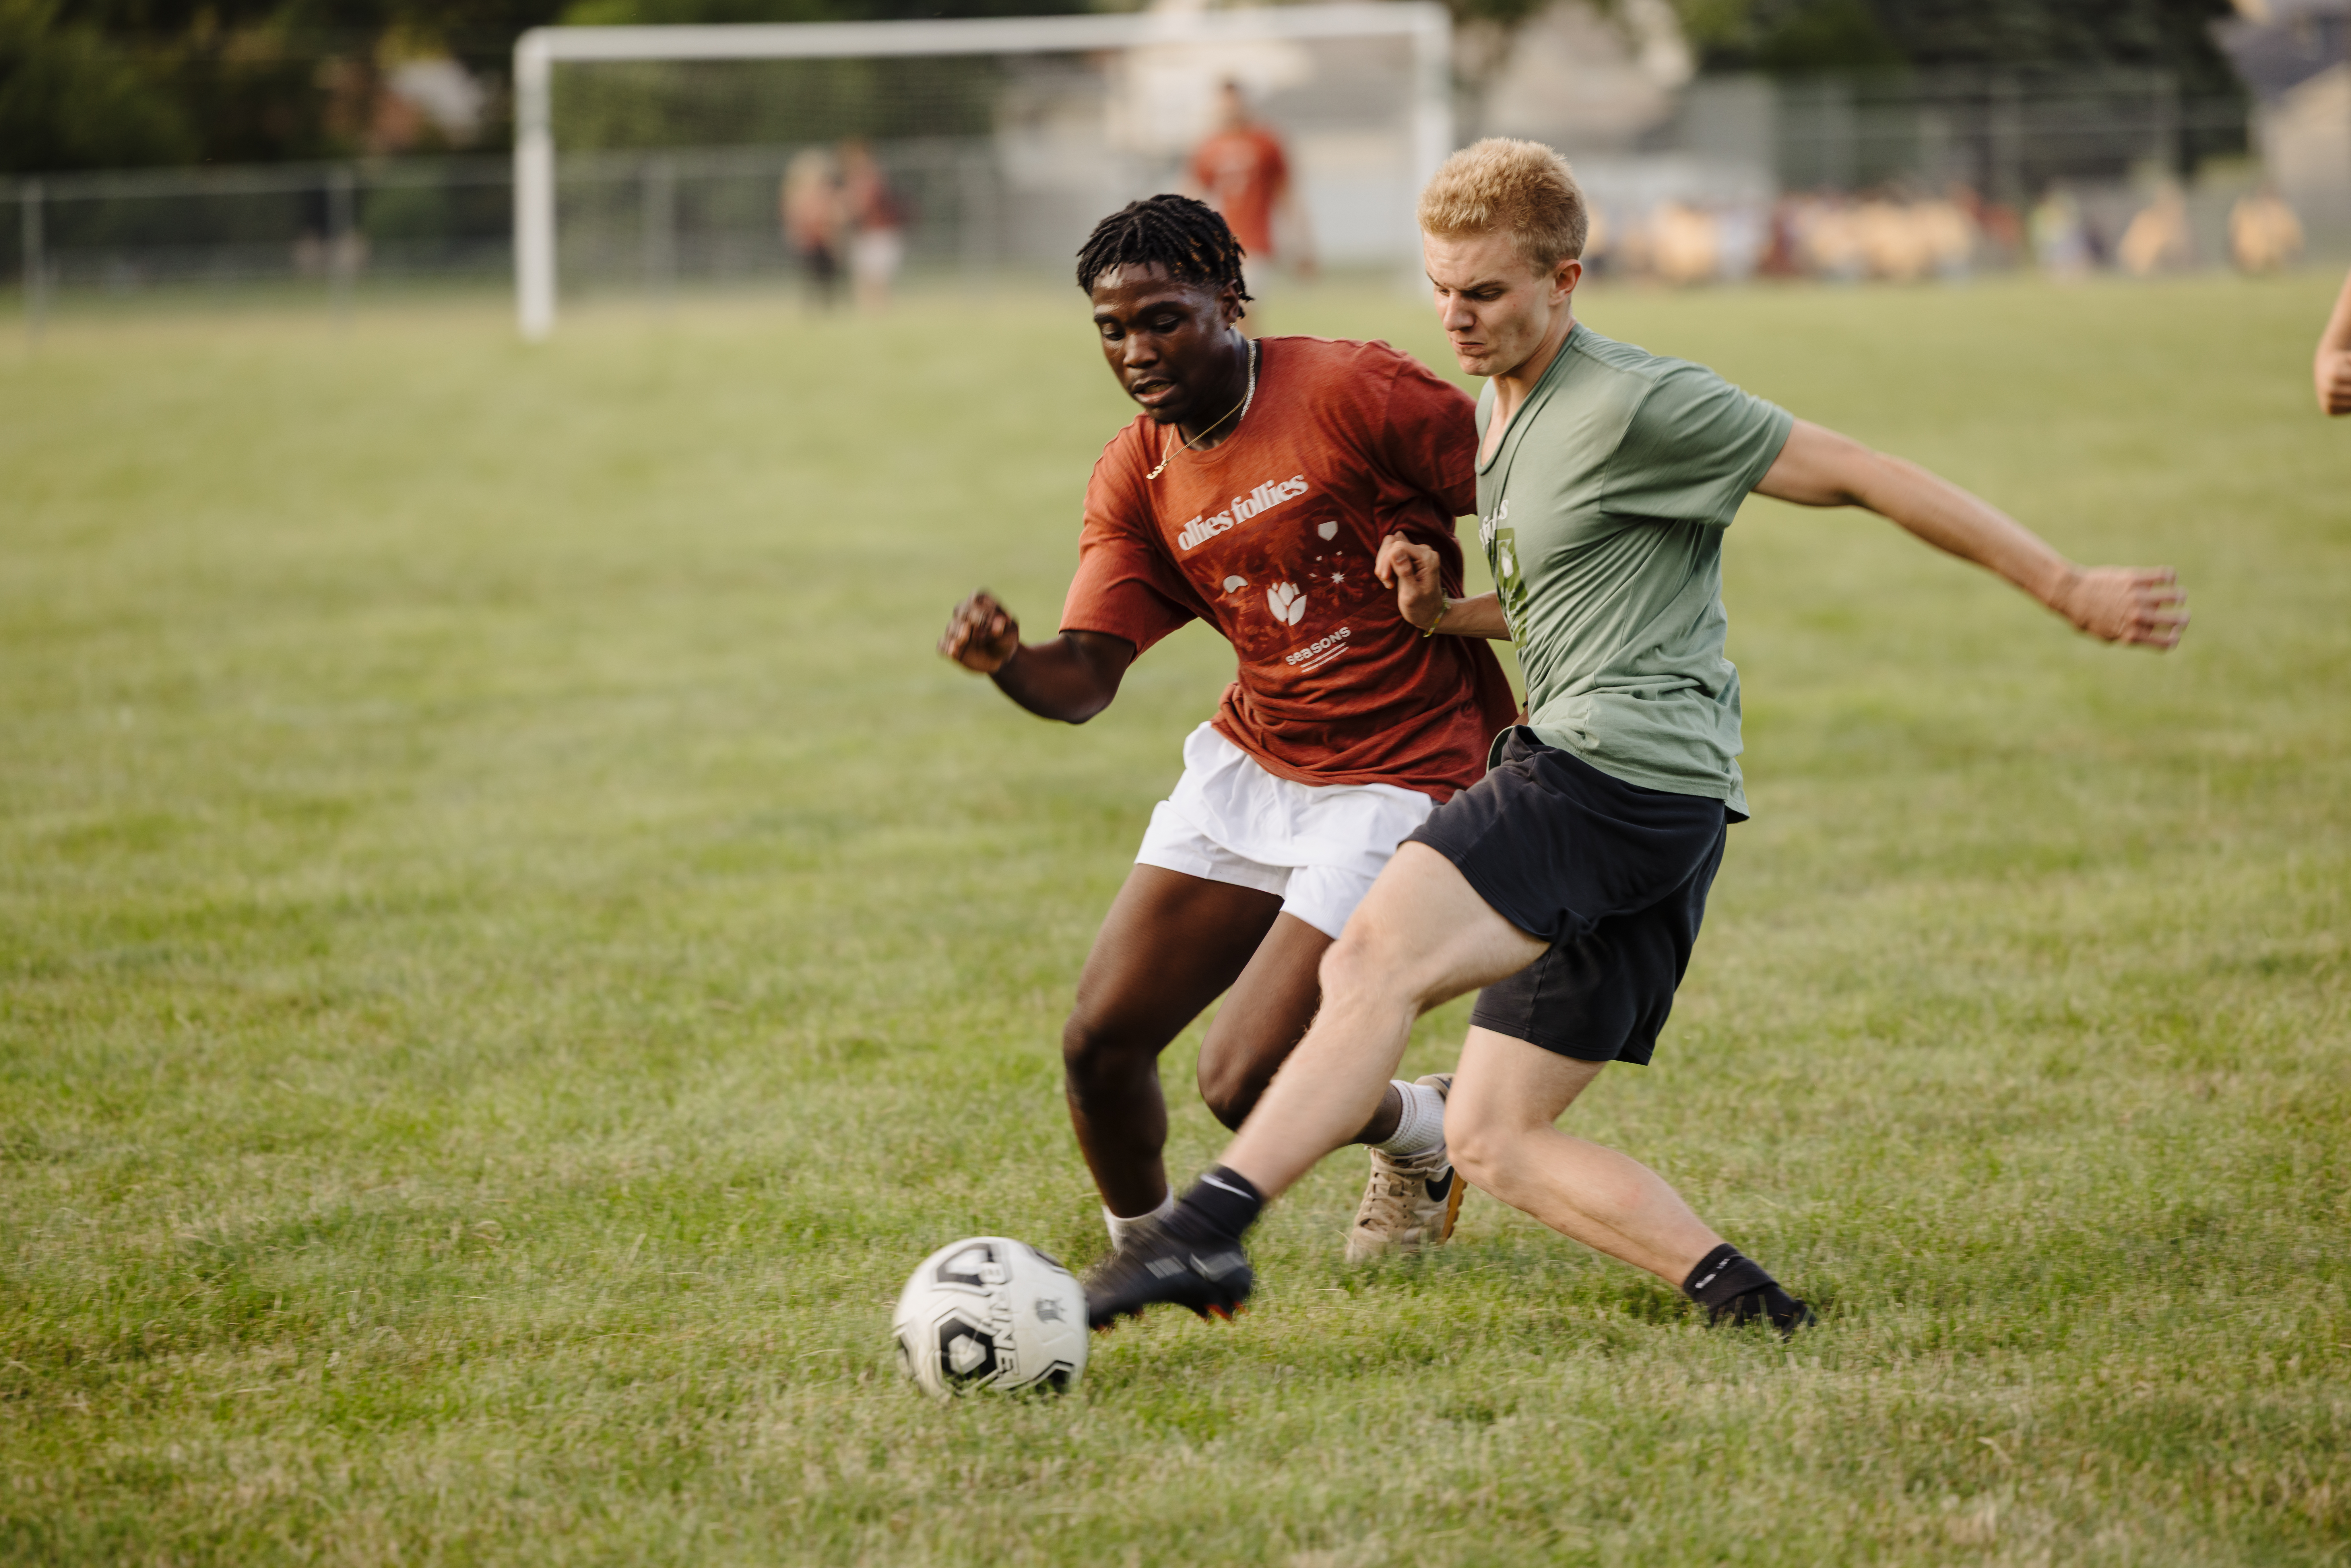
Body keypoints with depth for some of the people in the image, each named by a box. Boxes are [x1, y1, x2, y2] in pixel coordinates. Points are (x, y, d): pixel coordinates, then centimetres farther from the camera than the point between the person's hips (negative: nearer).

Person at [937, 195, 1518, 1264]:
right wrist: (1003, 661, -26)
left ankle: (1422, 1134, 20)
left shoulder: (1353, 392, -16)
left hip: (1395, 780, -6)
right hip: (1251, 764, 6)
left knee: (1243, 1084, -12)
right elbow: (1084, 679, -5)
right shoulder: (1134, 477, 2)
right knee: (1100, 1046, -2)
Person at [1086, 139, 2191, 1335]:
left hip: (1621, 766, -10)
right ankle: (1736, 1293, -1)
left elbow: (1858, 475, -6)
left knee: (1373, 959, -26)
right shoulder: (1498, 409, 20)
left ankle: (1207, 1230, -38)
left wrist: (2066, 588, -6)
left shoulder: (1637, 404, -8)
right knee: (1490, 1140, 6)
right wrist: (1445, 611, 11)